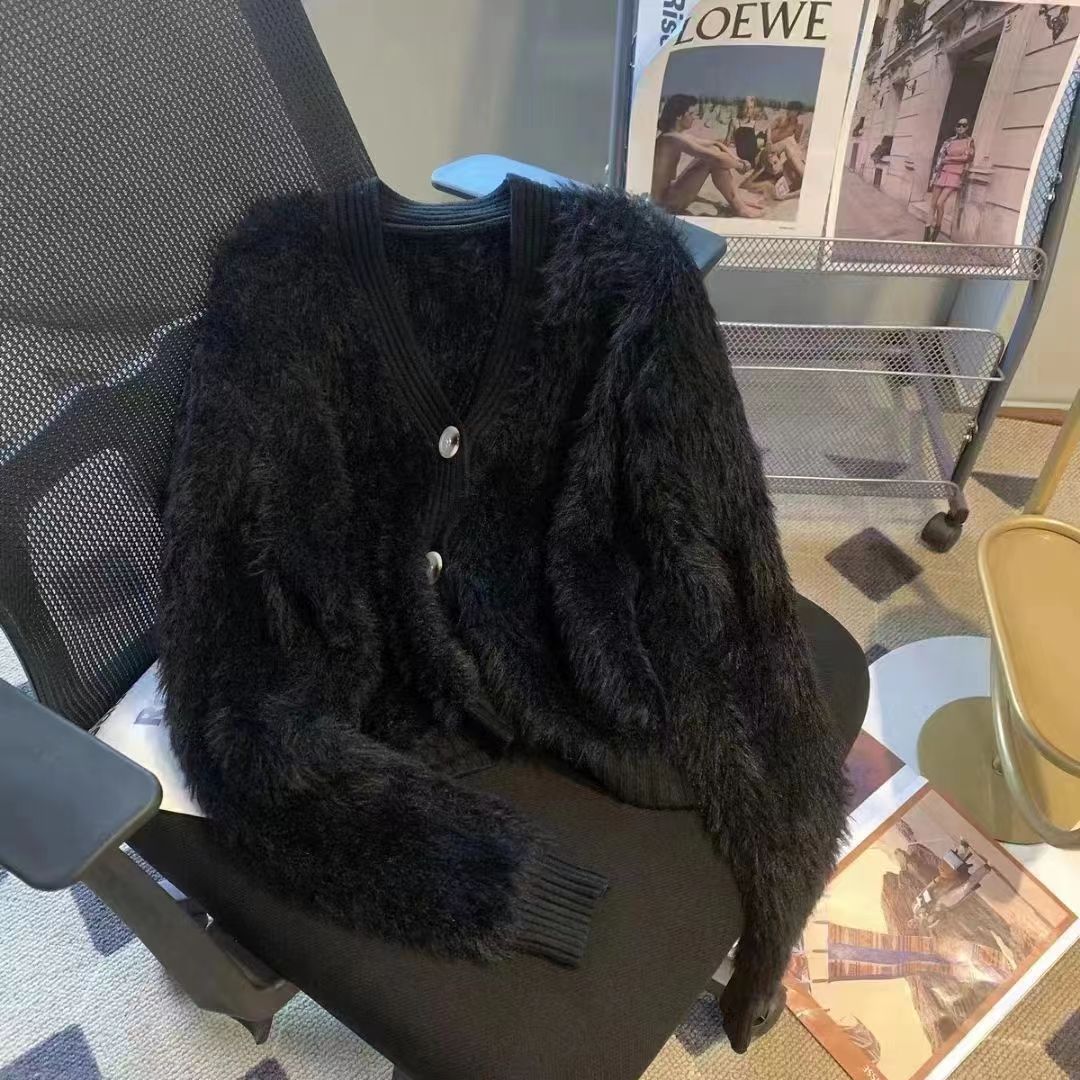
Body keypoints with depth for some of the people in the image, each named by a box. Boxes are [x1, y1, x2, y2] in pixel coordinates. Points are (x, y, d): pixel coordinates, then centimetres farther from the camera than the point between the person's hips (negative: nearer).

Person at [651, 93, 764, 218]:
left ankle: (738, 198, 10)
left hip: (669, 193, 10)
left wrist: (735, 158, 3)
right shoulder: (674, 138, -19)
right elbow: (717, 158, -22)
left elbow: (714, 143, 18)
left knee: (714, 150, 9)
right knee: (714, 160, -16)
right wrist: (740, 165, -5)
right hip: (665, 202, -10)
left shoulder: (678, 135, 11)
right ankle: (739, 207, -5)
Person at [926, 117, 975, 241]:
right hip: (943, 174, 4)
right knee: (933, 203, -3)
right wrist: (934, 175, 0)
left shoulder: (969, 141, 4)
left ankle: (936, 230, -2)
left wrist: (948, 159, -6)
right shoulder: (949, 140, 12)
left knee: (940, 203, -17)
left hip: (955, 176, -4)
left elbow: (968, 157, -8)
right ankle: (928, 230, 0)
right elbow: (940, 157, 9)